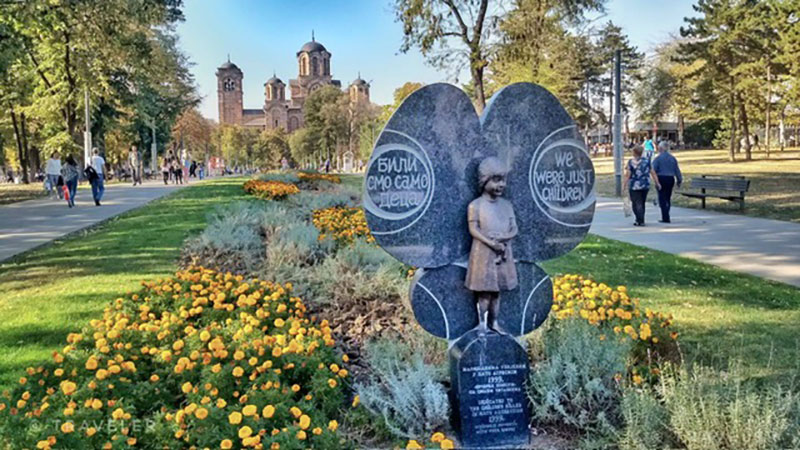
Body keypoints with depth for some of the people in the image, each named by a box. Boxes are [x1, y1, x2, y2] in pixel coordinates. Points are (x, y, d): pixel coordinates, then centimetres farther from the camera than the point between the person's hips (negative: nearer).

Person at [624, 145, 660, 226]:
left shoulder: (631, 162, -7)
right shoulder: (647, 161, 4)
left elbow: (628, 174, -12)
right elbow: (653, 173, 4)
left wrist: (625, 185, -8)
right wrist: (657, 183, 9)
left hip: (634, 186, -4)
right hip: (646, 186, 4)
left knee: (637, 204, -2)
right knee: (642, 203, 17)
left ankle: (640, 221, -11)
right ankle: (640, 220, 25)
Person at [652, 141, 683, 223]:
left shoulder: (658, 158, -8)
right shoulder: (673, 158, 7)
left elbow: (654, 169, -10)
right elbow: (677, 170, 8)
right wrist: (679, 180, 15)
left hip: (661, 179, -5)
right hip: (671, 179, 5)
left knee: (662, 199, -1)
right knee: (668, 198, 14)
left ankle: (665, 218, -6)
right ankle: (665, 216, 20)